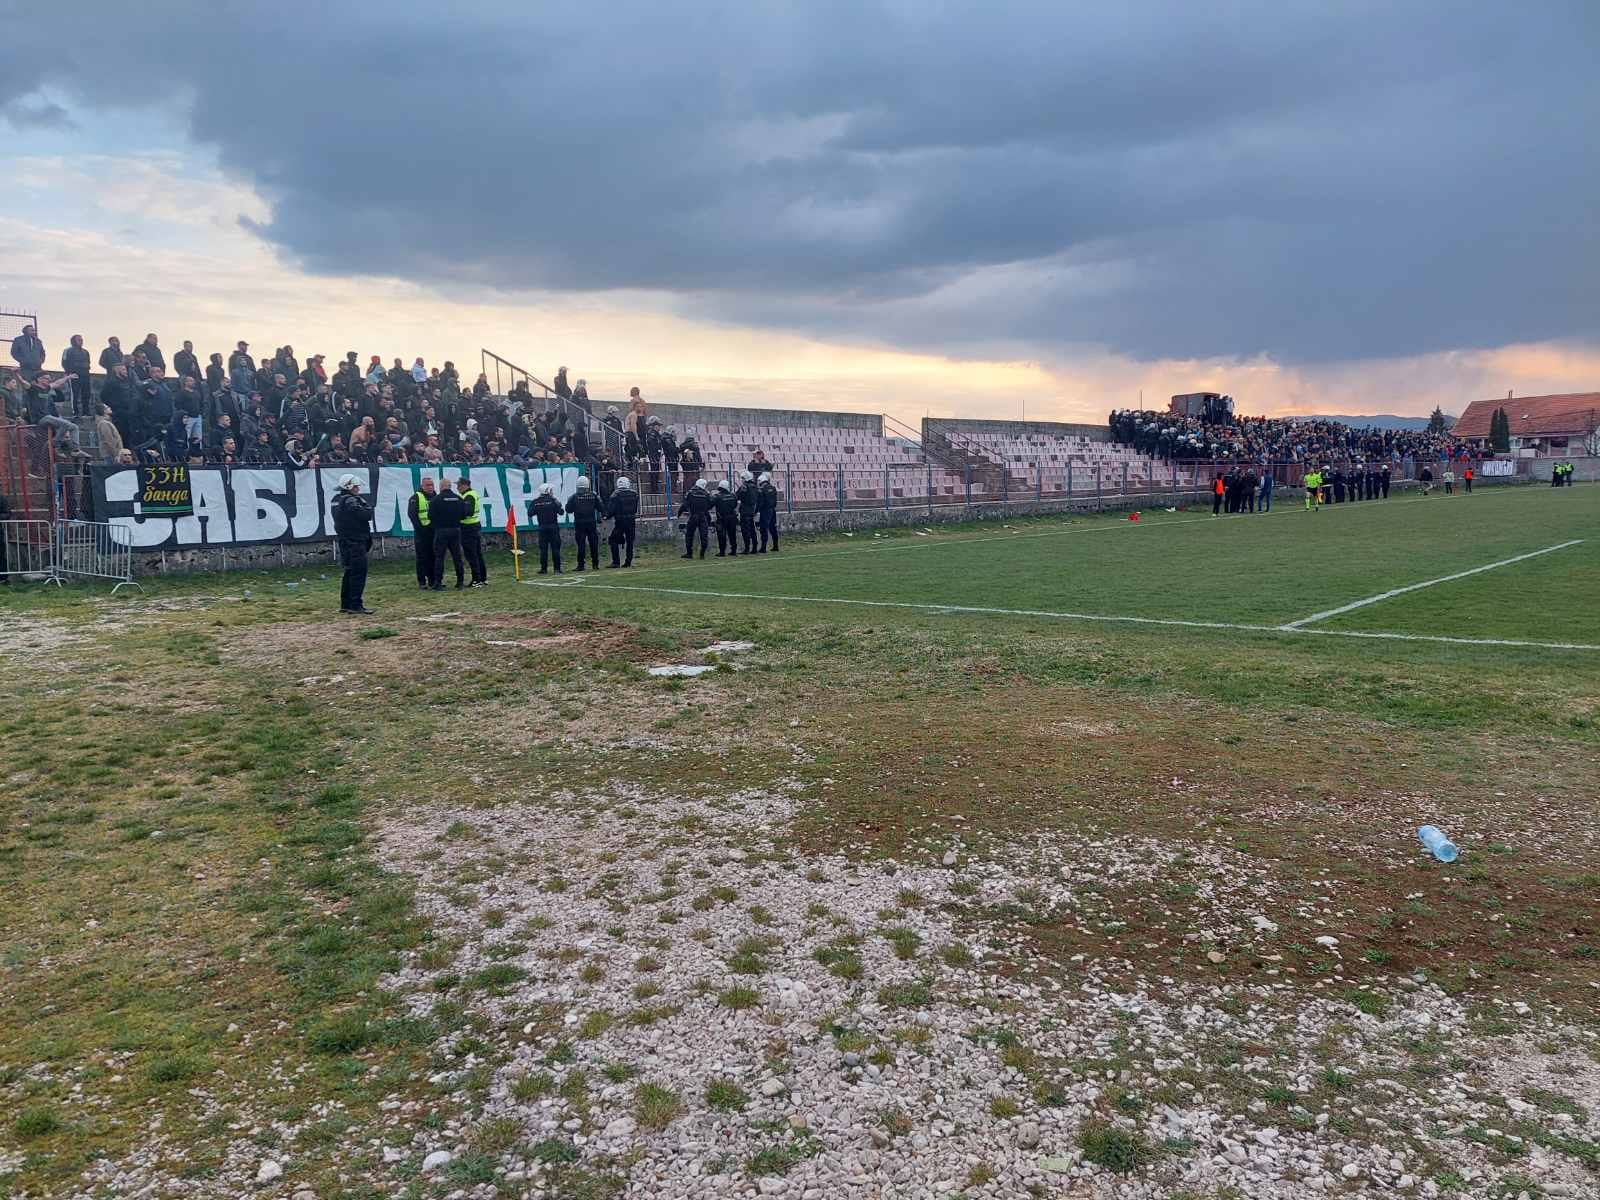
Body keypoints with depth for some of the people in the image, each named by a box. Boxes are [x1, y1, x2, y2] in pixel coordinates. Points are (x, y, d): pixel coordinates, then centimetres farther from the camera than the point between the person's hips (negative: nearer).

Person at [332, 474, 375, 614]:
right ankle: (355, 605, -9)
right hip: (355, 542, -10)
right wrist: (367, 506, -3)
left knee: (350, 572, 16)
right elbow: (367, 515, -20)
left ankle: (345, 604, 20)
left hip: (344, 542, 10)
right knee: (358, 573, -8)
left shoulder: (337, 500, 14)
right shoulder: (350, 501, -16)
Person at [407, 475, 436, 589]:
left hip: (434, 530, 5)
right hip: (422, 531, -5)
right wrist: (419, 527, -15)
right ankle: (421, 581, 2)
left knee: (433, 556, 8)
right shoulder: (416, 497, -4)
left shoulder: (435, 497, 14)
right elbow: (411, 513, -11)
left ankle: (433, 580, 15)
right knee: (422, 557, -2)